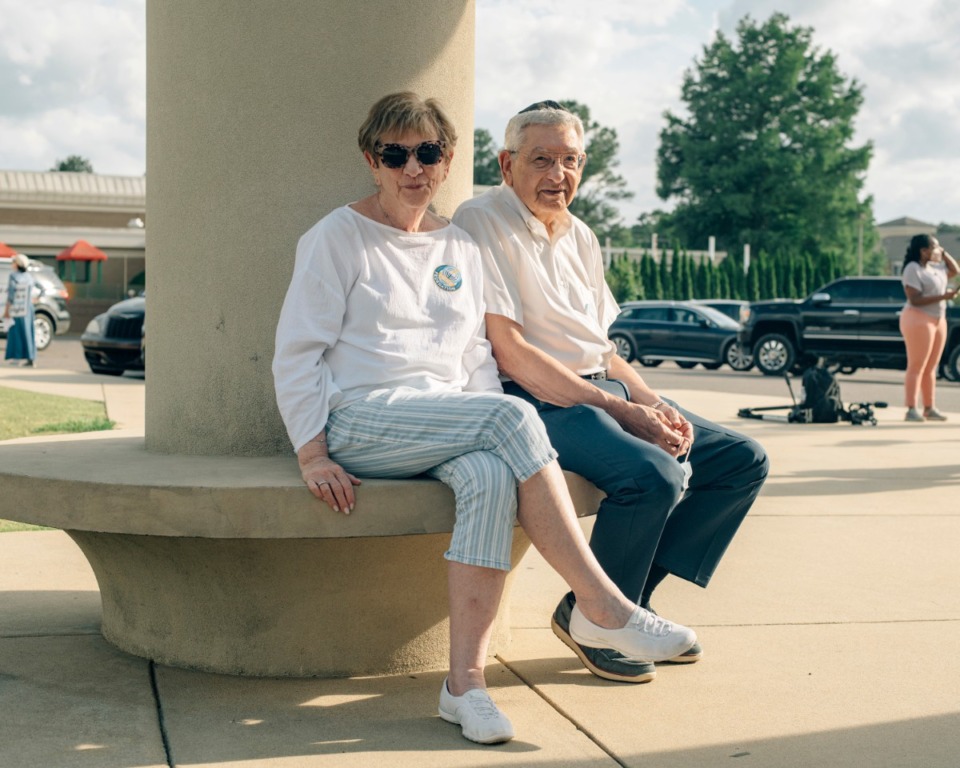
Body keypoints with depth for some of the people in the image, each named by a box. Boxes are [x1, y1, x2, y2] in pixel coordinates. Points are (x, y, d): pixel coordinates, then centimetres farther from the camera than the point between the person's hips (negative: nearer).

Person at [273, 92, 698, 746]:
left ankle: (466, 680, -34)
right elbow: (297, 353, -1)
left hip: (447, 420, 4)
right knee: (514, 417, -29)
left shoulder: (460, 247, 19)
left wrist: (495, 435, 1)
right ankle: (600, 606, -25)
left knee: (491, 475, -33)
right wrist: (313, 455, -13)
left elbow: (475, 356, 20)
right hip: (361, 419, -4)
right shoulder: (339, 237, 4)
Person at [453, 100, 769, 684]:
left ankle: (632, 596, 6)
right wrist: (620, 410, -19)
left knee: (744, 461, 1)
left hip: (608, 390, 9)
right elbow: (509, 350, -16)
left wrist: (656, 406, 0)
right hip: (536, 399, -9)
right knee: (655, 474, -31)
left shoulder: (580, 237, 19)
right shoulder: (482, 223, -7)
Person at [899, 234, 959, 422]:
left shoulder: (935, 267, 14)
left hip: (938, 320, 9)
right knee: (916, 367, -9)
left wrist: (944, 253, 15)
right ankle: (911, 410, -8)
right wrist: (943, 296, -21)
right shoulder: (913, 269, -12)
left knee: (930, 368, 10)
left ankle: (930, 408, 13)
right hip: (918, 320, -9)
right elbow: (915, 300, -19)